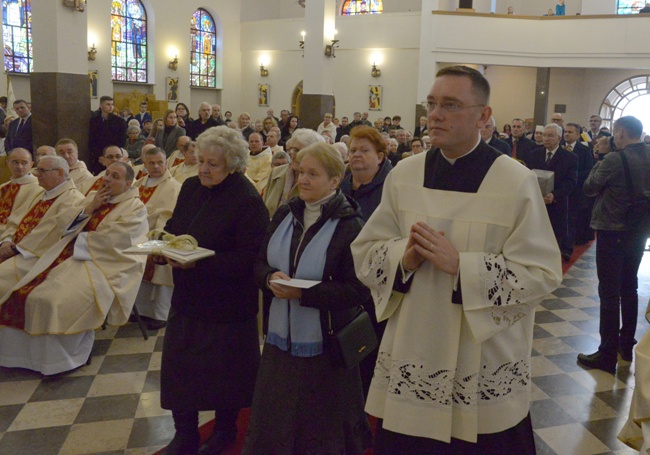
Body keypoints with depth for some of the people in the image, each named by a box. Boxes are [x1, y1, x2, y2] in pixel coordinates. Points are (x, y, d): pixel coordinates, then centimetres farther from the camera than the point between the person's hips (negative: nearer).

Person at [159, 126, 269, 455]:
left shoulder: (248, 202, -19)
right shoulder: (191, 187, 3)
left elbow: (249, 259, -23)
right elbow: (174, 225, 16)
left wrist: (198, 261, -29)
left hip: (226, 305, -6)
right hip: (187, 298, 6)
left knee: (224, 369, 10)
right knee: (178, 365, 10)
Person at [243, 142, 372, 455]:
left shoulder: (350, 226, -14)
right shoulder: (284, 214, 4)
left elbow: (357, 290, -17)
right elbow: (260, 263, 9)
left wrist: (303, 293, -24)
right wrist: (271, 277, -14)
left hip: (323, 345, -5)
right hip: (279, 337, 5)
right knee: (270, 424, 17)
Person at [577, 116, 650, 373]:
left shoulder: (614, 159, -19)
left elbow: (589, 188, -9)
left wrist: (599, 160, 3)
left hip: (612, 232, -7)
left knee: (609, 293, -2)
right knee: (629, 289, 18)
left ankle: (607, 355, 3)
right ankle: (626, 346, 30)